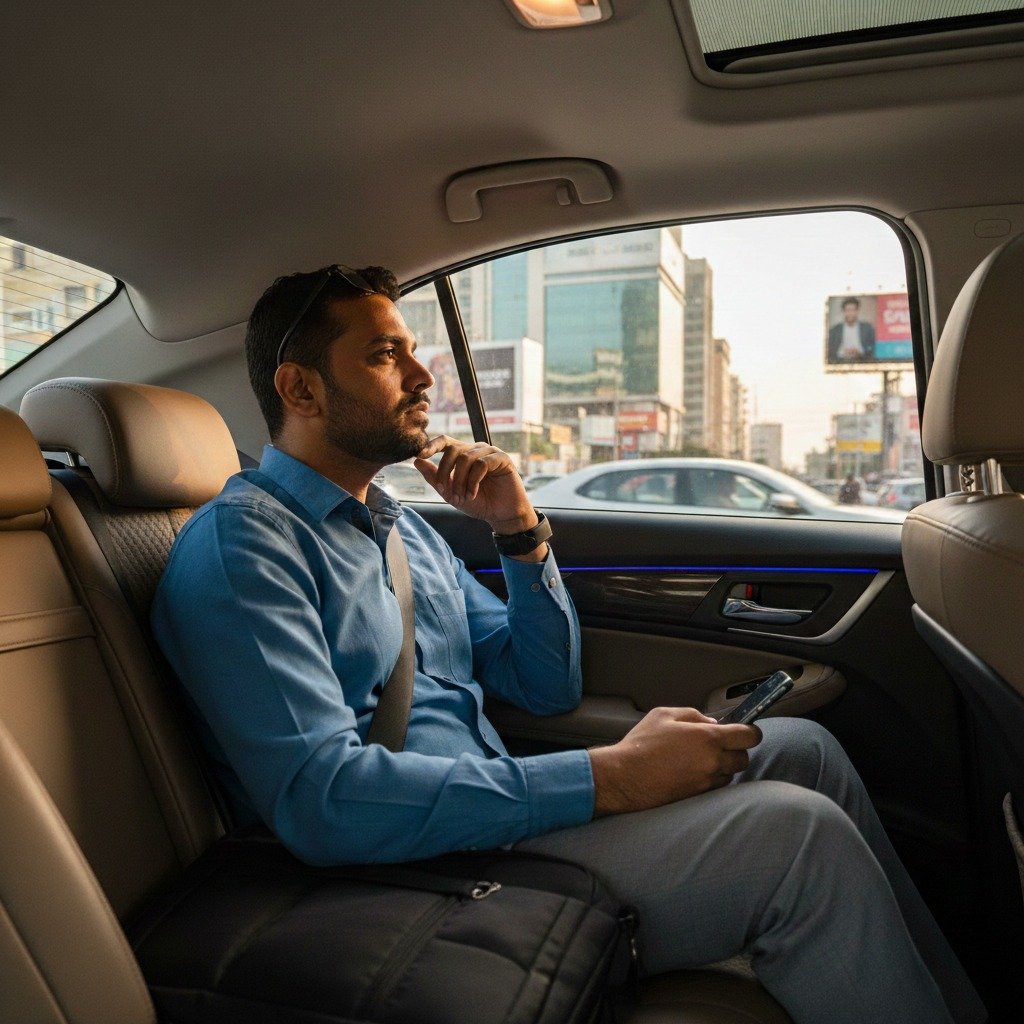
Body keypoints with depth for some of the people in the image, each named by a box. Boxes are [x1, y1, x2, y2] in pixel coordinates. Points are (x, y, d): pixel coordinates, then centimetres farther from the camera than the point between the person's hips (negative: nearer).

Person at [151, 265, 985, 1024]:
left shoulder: (406, 529, 14)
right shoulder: (239, 542, -13)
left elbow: (549, 689, 14)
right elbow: (321, 799, -26)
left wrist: (520, 532, -1)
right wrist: (609, 776, -25)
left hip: (490, 809, 8)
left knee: (802, 748, 3)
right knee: (796, 833, -21)